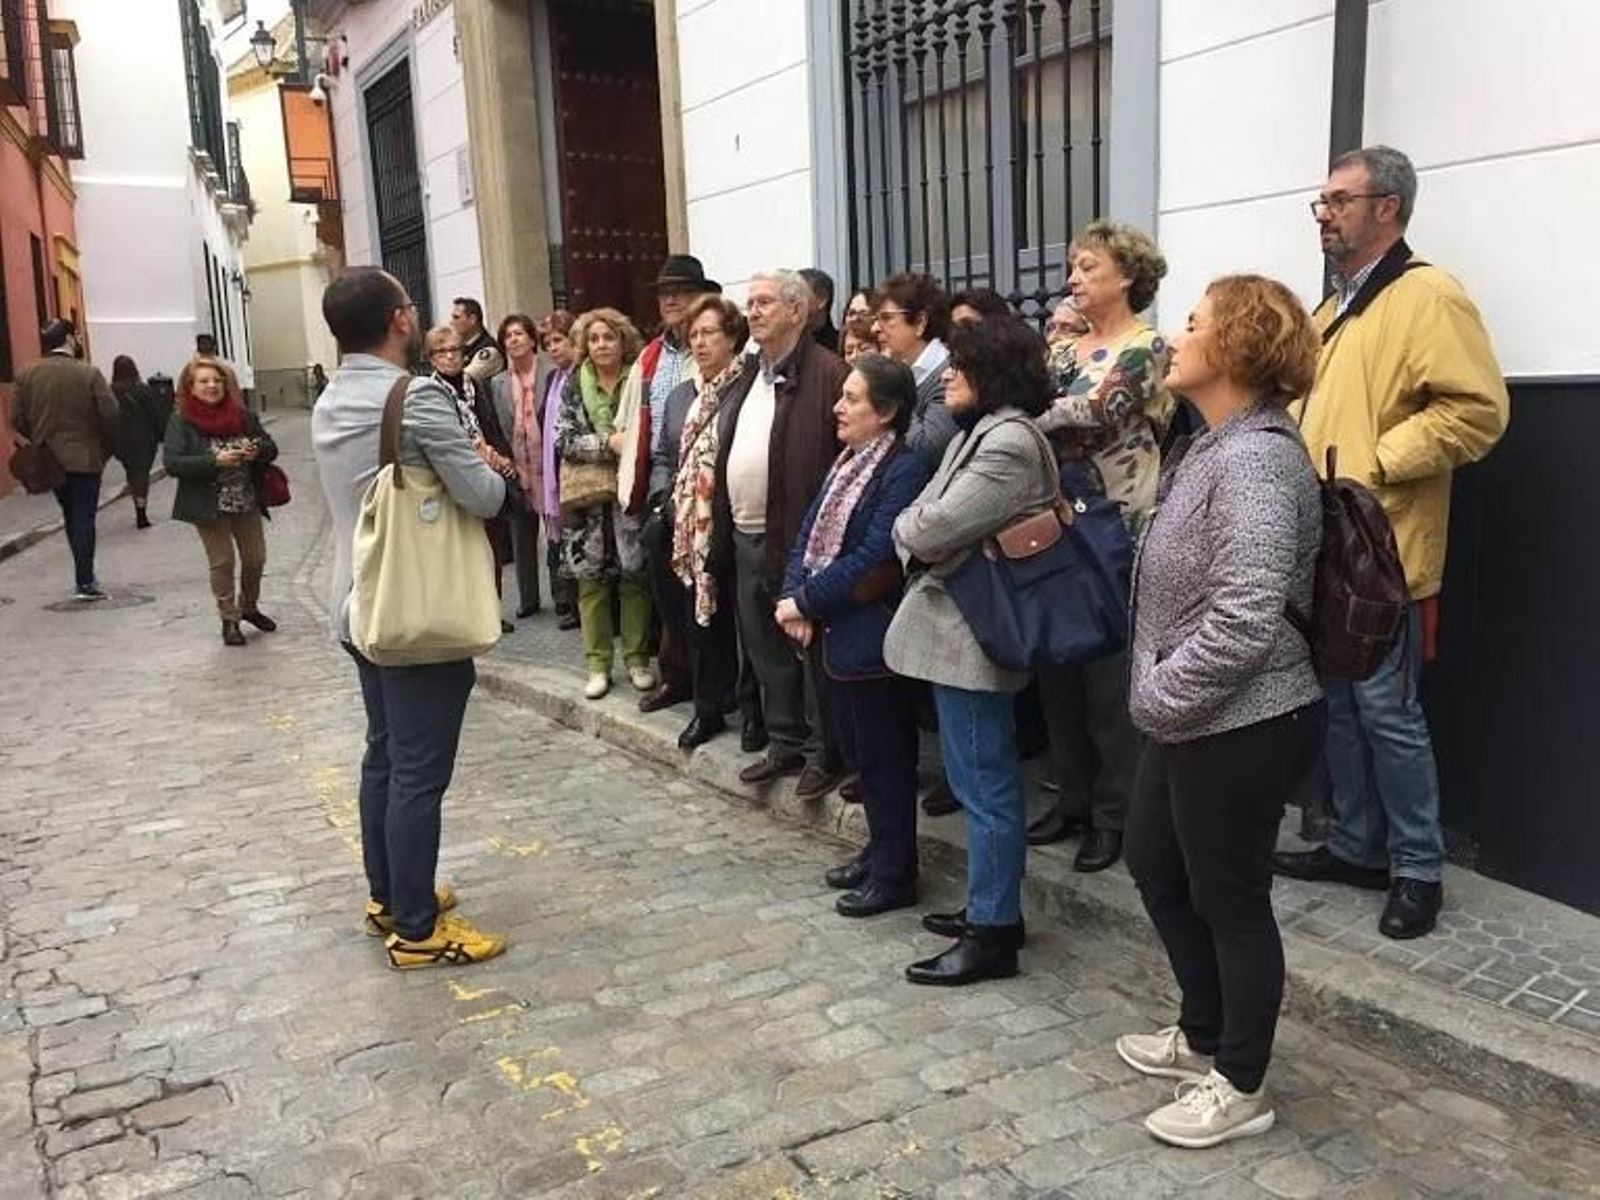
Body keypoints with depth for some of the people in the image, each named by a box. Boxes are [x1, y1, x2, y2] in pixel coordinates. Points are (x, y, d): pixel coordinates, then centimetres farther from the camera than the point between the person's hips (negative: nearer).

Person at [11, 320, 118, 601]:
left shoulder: (27, 376, 0)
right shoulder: (89, 374, -11)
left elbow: (17, 420, 0)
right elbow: (111, 416, -15)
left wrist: (41, 440, 15)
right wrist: (107, 447, 1)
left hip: (48, 460, 4)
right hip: (85, 458, -4)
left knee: (71, 517, 17)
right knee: (83, 518, 0)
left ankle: (84, 575, 25)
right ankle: (84, 582, -1)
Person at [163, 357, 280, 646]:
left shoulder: (243, 416, 3)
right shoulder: (181, 421, -8)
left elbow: (271, 447, 8)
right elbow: (171, 462, -17)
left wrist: (257, 450, -16)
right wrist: (214, 461, -26)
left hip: (247, 502, 4)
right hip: (209, 506, -4)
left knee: (255, 558, 12)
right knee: (222, 562, 3)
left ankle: (249, 607, 35)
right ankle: (229, 619, 17)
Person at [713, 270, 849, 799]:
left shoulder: (827, 374, -11)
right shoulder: (748, 377, 16)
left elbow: (850, 457, -16)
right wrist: (721, 524, 12)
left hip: (800, 537, -9)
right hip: (747, 538, 9)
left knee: (813, 650, 3)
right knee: (765, 650, 16)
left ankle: (826, 752, 16)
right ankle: (786, 744, 29)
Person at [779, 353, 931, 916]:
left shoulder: (905, 468, -17)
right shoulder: (848, 462, 11)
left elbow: (873, 558, -22)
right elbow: (810, 532, 9)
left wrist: (805, 601, -16)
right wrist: (795, 598, -7)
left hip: (874, 634, -9)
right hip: (840, 632, 9)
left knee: (884, 757, 4)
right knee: (858, 750, 19)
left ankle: (895, 874, 18)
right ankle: (880, 849, 35)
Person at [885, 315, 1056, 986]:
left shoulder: (1008, 442, -17)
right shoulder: (979, 433, 16)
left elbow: (932, 529, -21)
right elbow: (918, 523, 15)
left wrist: (909, 531, -2)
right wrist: (918, 533, -5)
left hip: (971, 630, -10)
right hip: (955, 624, 10)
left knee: (984, 784, -2)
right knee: (980, 778, 17)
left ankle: (993, 934, 9)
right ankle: (992, 908, 30)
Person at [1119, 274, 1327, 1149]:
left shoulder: (1255, 458, -22)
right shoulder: (1215, 446, 11)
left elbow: (1243, 619, -30)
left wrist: (1158, 698, -18)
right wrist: (1159, 693, 13)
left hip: (1241, 726, -10)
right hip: (1195, 719, 10)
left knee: (1229, 901, 5)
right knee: (1154, 866, 22)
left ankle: (1240, 1088, 26)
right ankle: (1204, 1034, 41)